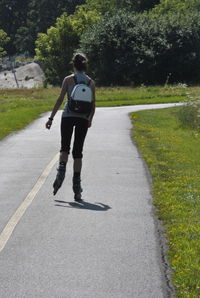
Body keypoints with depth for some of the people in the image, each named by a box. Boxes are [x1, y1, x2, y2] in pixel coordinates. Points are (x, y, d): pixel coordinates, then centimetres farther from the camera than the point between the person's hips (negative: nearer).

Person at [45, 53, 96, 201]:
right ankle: (77, 187, 2)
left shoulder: (68, 79, -1)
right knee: (78, 152, 6)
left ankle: (61, 170, -19)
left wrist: (51, 118, -3)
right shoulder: (91, 82, 5)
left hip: (68, 116, -2)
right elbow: (93, 104, 7)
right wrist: (90, 119, 22)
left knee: (65, 148, 11)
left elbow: (60, 100, -6)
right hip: (83, 118, 2)